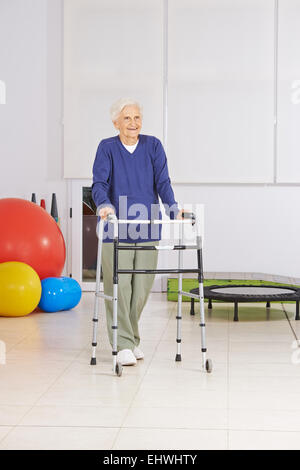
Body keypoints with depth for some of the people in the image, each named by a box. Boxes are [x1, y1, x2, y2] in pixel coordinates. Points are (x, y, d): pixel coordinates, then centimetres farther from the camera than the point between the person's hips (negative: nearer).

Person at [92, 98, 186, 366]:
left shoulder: (153, 146, 6)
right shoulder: (107, 148, 2)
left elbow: (162, 182, -1)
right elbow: (99, 183, -9)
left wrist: (173, 208, -16)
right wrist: (104, 205, -29)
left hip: (147, 228, 2)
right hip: (117, 229, -2)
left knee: (142, 288, 6)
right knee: (119, 286, -6)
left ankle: (132, 339, 24)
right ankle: (123, 346, 1)